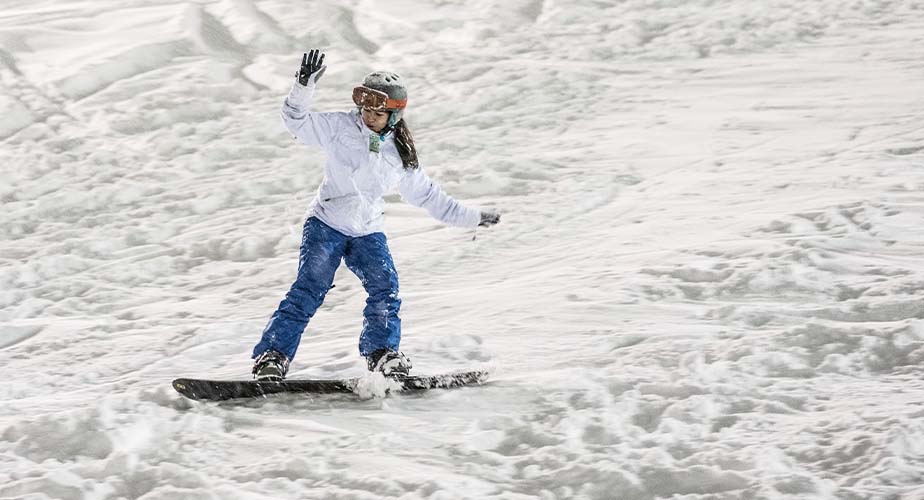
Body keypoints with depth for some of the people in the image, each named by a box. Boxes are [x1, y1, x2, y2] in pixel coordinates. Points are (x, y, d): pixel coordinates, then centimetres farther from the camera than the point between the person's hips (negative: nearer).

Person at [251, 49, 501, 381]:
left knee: (385, 289, -16)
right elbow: (297, 121, -11)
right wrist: (304, 87, -30)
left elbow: (428, 195, 17)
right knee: (308, 291, -16)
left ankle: (381, 352, -4)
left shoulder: (401, 156, 6)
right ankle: (272, 355, -17)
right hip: (326, 225, -3)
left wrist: (471, 218, 19)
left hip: (368, 233, 3)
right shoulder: (340, 128, -3)